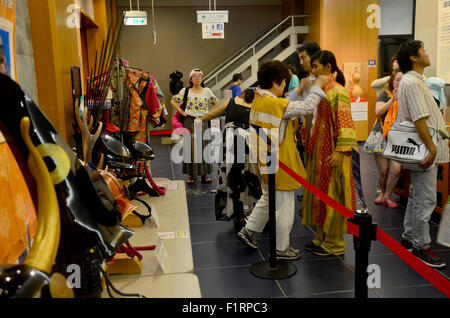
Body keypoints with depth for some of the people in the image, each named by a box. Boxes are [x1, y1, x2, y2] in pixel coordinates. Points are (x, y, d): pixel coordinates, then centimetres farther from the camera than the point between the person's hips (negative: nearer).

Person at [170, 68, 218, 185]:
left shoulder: (207, 91, 7)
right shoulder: (185, 91, 4)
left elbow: (216, 103, 16)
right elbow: (173, 101, 6)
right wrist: (182, 112, -2)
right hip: (190, 121, -1)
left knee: (204, 147, 1)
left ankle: (204, 174, 9)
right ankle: (190, 175, 6)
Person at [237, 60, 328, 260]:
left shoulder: (258, 101, 6)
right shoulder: (275, 104, -23)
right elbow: (307, 107, -19)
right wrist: (317, 86, -6)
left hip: (265, 162, 10)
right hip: (279, 164, -10)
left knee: (268, 199, 28)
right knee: (283, 206, 5)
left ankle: (248, 231, 35)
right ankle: (281, 249, 19)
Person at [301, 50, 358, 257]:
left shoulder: (337, 91, -12)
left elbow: (345, 123, -17)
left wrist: (340, 152, -22)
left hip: (331, 151, -8)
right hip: (318, 150, 8)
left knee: (332, 194, 0)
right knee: (319, 192, 12)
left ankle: (334, 243, 12)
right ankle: (322, 237, 24)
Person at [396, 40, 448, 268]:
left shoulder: (415, 80, 18)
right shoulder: (412, 82, -16)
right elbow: (419, 119, -24)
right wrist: (431, 147, -25)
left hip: (424, 149, 11)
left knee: (417, 196, 18)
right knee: (425, 200, -4)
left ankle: (409, 237, 29)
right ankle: (421, 246, 6)